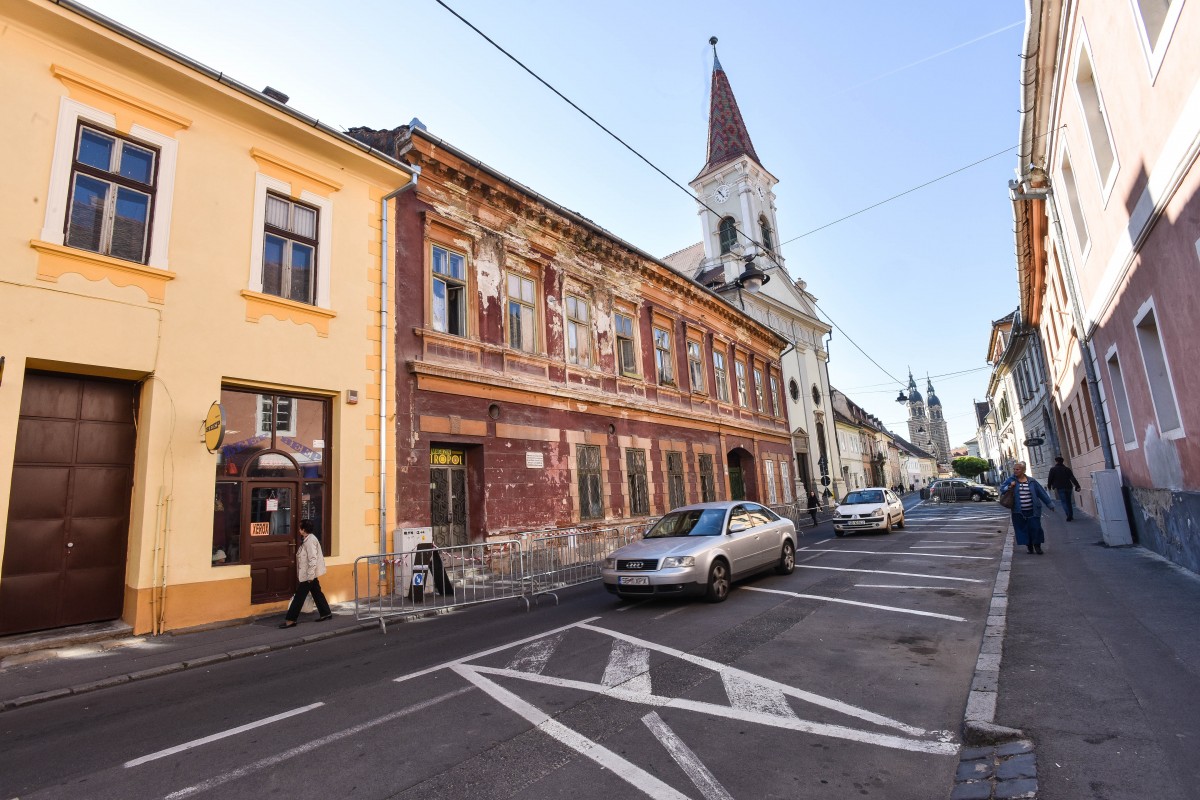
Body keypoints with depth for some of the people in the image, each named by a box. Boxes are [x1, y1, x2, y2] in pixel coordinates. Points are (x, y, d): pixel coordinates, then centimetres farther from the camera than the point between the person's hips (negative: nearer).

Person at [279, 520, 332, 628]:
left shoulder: (310, 540, -20)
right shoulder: (307, 539, 12)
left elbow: (313, 559, -24)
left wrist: (310, 575, -23)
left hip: (309, 575, -10)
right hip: (310, 574, 10)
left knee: (299, 596, -3)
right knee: (317, 593, 14)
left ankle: (290, 620, 4)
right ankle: (326, 613, 22)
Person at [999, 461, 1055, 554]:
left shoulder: (1031, 481, 2)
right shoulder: (1011, 480, 1)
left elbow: (1041, 493, 8)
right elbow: (1002, 488, 3)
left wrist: (1049, 504, 10)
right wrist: (1009, 487, -16)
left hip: (1033, 511, 0)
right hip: (1019, 512, 0)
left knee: (1035, 527, 0)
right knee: (1023, 528, 5)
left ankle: (1037, 545, 18)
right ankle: (1029, 546, 19)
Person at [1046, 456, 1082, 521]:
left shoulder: (1053, 469, -7)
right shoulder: (1067, 469, 4)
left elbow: (1050, 479, -4)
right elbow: (1072, 478, -5)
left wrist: (1049, 486, 11)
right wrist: (1077, 486, -10)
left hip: (1060, 488, -5)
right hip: (1068, 487, 5)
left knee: (1064, 502, -1)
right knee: (1069, 501, 16)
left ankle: (1069, 516, -12)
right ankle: (1071, 515, 21)